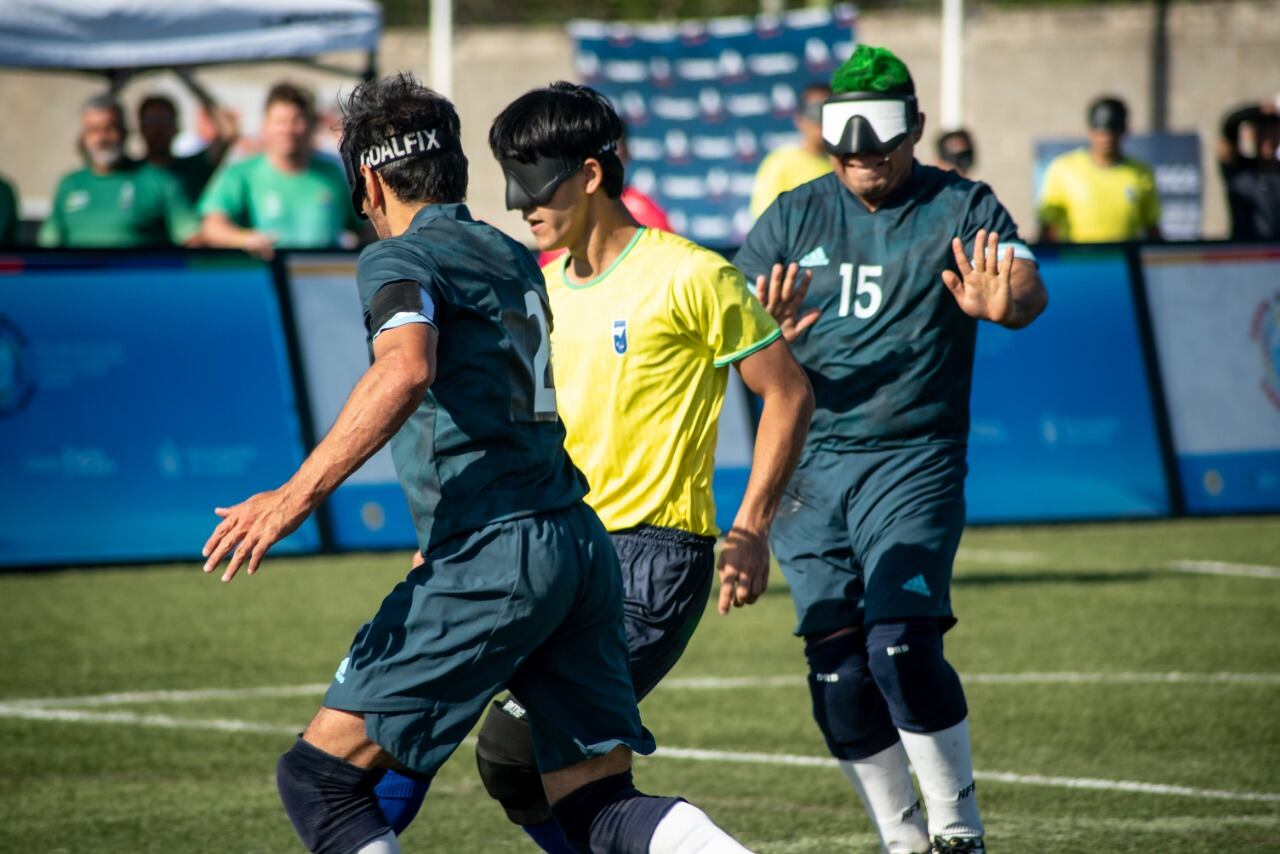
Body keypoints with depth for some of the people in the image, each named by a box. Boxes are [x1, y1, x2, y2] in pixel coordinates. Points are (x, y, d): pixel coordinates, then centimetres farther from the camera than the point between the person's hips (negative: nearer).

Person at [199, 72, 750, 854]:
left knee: (320, 775, 0)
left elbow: (407, 371, -24)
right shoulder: (512, 257, 21)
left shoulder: (401, 258, -3)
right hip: (580, 544, 8)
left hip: (493, 558, -8)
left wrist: (298, 495, -28)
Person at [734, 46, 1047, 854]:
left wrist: (1002, 302, -43)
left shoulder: (959, 208, 0)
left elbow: (1026, 285, -18)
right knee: (839, 672, 0)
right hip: (807, 466, 4)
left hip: (913, 461, -4)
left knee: (901, 646, -20)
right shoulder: (795, 216, 9)